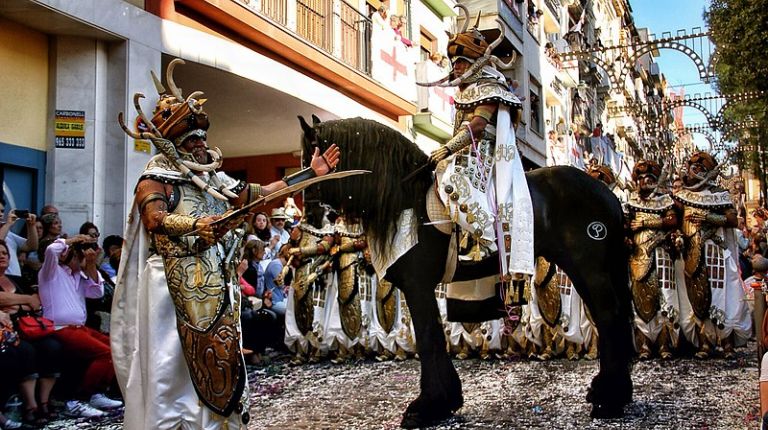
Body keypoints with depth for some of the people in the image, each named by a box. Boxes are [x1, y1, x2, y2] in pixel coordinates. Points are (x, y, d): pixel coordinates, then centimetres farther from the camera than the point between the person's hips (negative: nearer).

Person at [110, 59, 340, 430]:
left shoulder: (214, 181, 16)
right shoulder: (155, 181, -3)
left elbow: (263, 194, 18)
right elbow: (155, 219, -23)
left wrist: (311, 173, 16)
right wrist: (197, 226, -41)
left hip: (215, 292, 7)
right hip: (175, 291, -6)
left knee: (216, 364, 7)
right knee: (171, 368, -5)